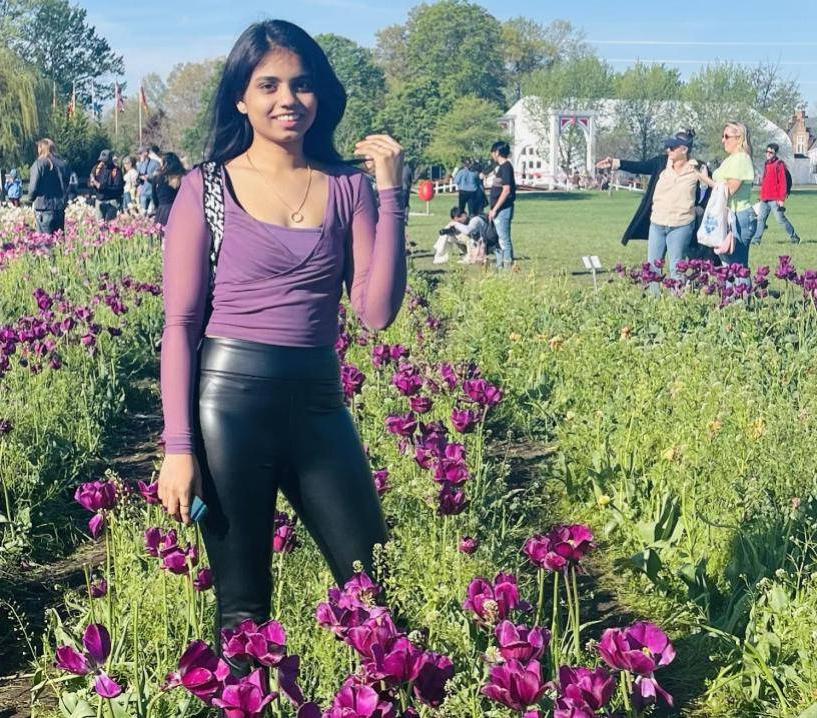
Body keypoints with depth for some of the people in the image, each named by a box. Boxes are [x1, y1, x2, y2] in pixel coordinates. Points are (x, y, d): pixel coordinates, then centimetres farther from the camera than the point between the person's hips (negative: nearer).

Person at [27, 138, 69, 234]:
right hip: (60, 207, 5)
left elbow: (34, 186, -9)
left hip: (44, 208, -5)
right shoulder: (62, 165, 7)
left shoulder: (39, 164, -8)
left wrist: (30, 199, 8)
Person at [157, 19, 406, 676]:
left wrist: (391, 195, -7)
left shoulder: (347, 185, 5)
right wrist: (178, 446, -9)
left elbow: (377, 312, -3)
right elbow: (180, 326, -3)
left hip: (319, 402, 3)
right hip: (229, 400, -3)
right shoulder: (206, 189, -2)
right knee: (242, 603, 8)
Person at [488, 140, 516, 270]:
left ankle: (508, 267, -4)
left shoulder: (506, 167, -13)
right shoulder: (499, 167, 15)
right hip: (498, 210, 10)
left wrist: (495, 209, -19)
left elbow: (506, 190, -19)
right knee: (496, 239, 14)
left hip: (503, 209, -10)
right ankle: (500, 266, 21)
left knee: (504, 239, -7)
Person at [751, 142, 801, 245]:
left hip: (775, 199, -8)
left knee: (781, 219, -3)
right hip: (765, 199, 8)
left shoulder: (779, 164, -9)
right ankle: (756, 239, 6)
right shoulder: (767, 164, 16)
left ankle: (794, 237, 10)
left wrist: (782, 199, -18)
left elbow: (783, 182, -14)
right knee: (761, 219, 4)